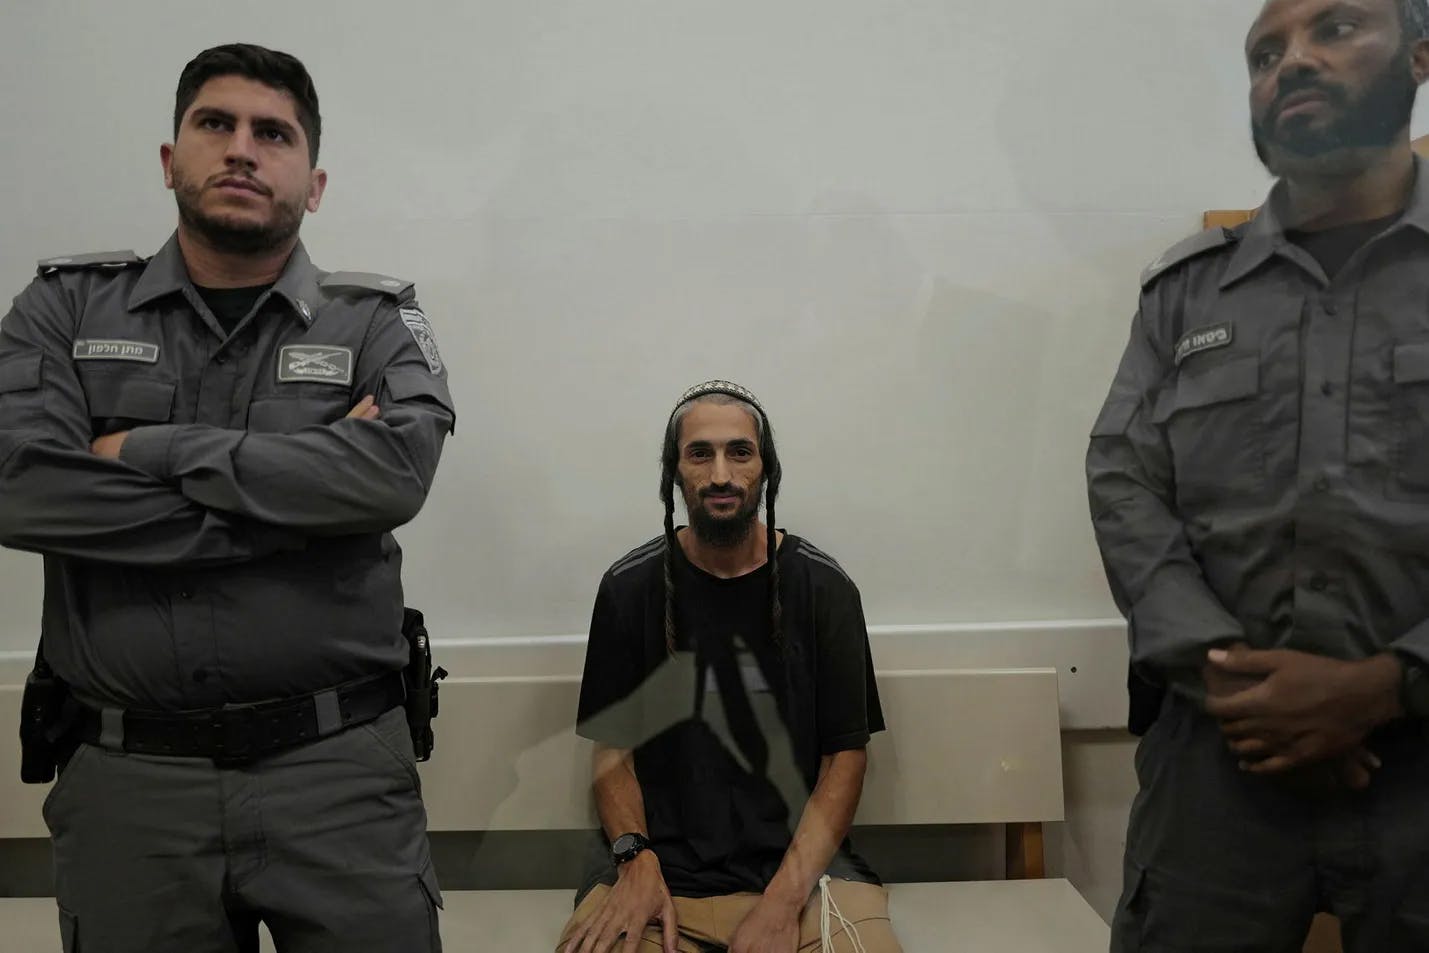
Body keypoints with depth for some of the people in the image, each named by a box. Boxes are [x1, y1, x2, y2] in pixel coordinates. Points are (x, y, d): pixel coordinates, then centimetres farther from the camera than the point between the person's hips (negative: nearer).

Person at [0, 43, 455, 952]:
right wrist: (304, 501, -14)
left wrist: (150, 451, -12)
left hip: (340, 767, -1)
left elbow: (394, 471, -18)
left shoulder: (378, 323, 2)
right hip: (127, 778, 2)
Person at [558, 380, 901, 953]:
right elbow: (613, 745, 7)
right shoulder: (629, 587, 2)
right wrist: (636, 859, -10)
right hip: (662, 860, 0)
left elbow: (845, 756, -1)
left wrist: (784, 898, -12)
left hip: (797, 861, 1)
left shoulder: (823, 587, -1)